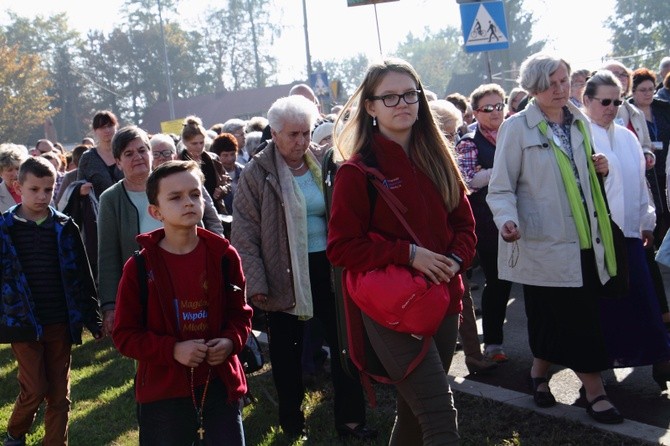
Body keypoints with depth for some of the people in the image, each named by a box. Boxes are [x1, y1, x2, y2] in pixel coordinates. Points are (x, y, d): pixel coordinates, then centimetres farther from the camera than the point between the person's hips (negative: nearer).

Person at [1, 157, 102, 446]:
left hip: (61, 323, 2)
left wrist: (92, 318, 5)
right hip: (23, 323, -2)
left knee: (59, 393, 7)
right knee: (35, 390, -1)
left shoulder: (65, 228, 3)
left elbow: (82, 276, 6)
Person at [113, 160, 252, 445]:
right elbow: (125, 335, -5)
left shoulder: (223, 255, -2)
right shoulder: (140, 266, -8)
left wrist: (231, 341, -12)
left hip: (220, 385, 2)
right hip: (163, 392, -1)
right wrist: (172, 350, -19)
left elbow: (240, 312, 9)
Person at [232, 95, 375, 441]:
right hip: (283, 274, -3)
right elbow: (245, 233, -9)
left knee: (344, 342, 6)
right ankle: (291, 421, 26)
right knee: (286, 351, 10)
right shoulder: (257, 173, -8)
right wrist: (254, 281, -15)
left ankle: (350, 418, 18)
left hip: (327, 267, 3)